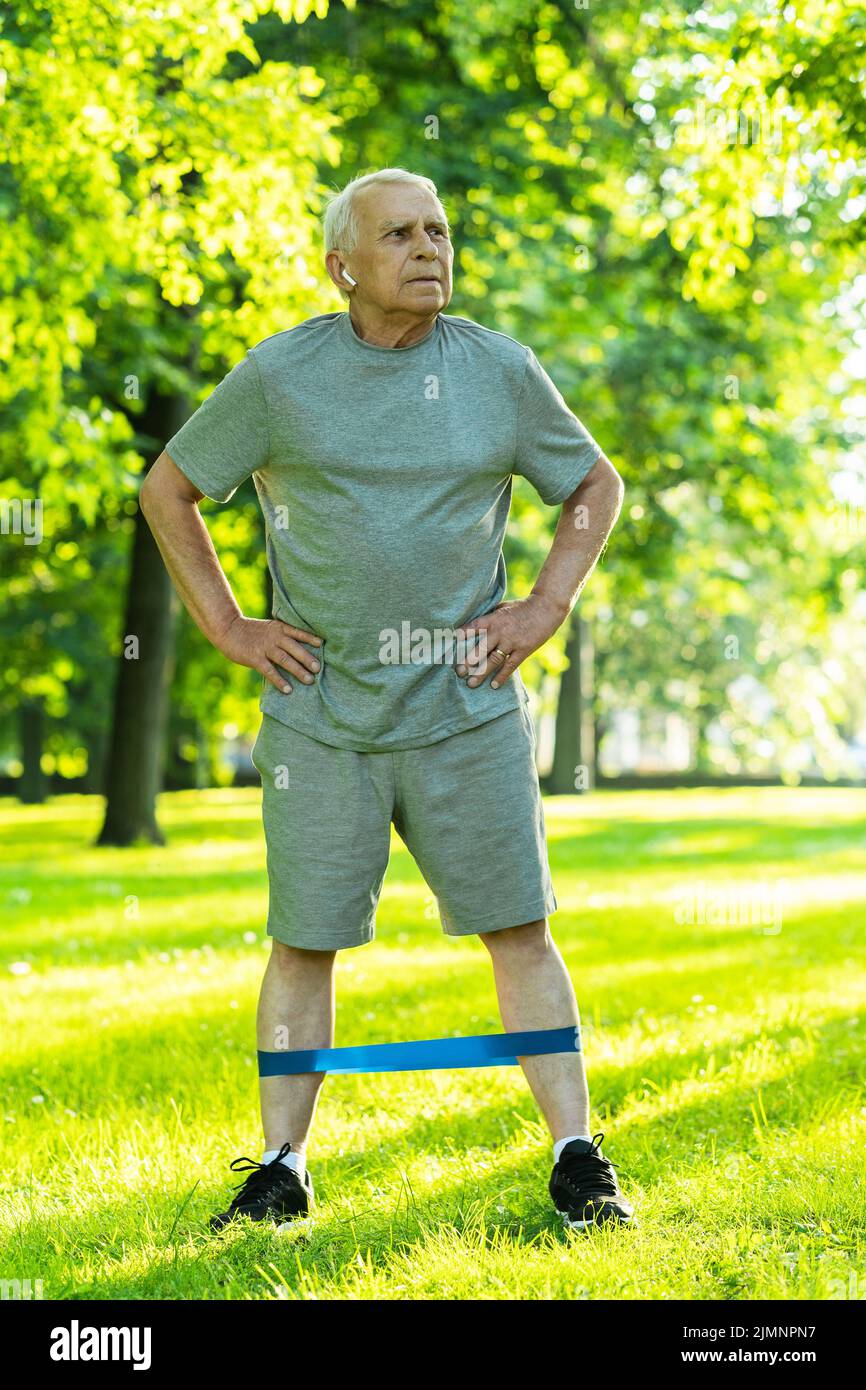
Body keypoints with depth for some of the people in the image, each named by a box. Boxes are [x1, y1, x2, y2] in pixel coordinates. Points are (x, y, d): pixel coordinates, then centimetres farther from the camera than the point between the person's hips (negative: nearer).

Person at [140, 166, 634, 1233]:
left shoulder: (501, 372, 4)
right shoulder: (279, 376, -1)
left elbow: (595, 484, 18)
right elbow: (166, 491, 9)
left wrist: (545, 608, 5)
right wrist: (227, 627, 2)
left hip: (467, 709, 1)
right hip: (320, 715, -1)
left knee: (520, 932, 0)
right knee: (303, 943, 3)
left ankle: (578, 1163, 6)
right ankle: (281, 1169, 15)